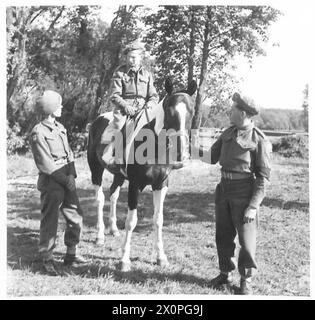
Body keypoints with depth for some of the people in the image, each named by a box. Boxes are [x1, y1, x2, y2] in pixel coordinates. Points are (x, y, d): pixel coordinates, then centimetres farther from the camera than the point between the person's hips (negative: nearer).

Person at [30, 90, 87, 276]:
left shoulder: (60, 128, 13)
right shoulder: (38, 133, -10)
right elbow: (46, 164, -14)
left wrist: (72, 175, -1)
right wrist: (65, 180, -14)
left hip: (67, 181, 8)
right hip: (51, 184, -8)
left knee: (76, 217, 11)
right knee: (50, 221, -1)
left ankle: (71, 254, 25)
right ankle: (47, 259, 11)